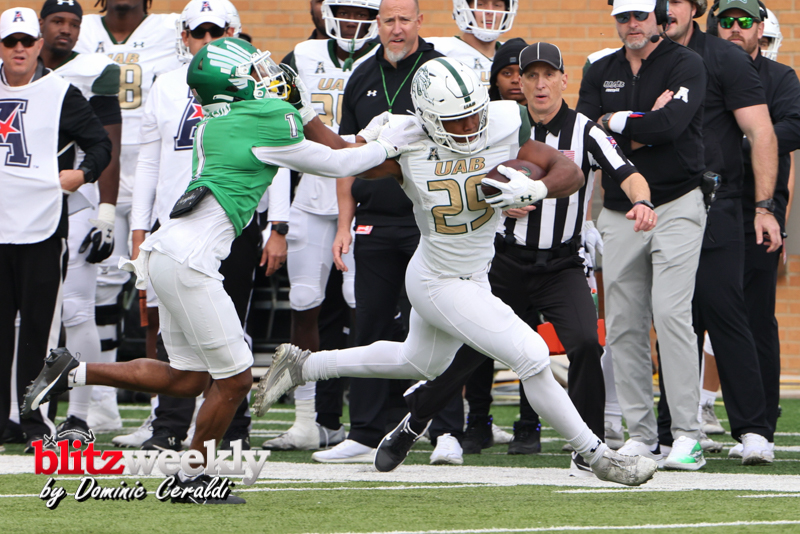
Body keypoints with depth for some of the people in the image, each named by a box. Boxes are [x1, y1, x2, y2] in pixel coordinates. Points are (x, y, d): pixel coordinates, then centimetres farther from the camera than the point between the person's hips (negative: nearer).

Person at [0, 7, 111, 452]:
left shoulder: (62, 94, 0)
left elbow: (101, 144, 0)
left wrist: (81, 174, -16)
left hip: (42, 229, -4)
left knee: (39, 326, -3)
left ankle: (36, 418, 2)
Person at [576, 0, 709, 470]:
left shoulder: (686, 65, -3)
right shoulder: (601, 73, 12)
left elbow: (671, 124, -19)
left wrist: (615, 122, -7)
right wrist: (643, 128, -11)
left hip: (676, 206, -5)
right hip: (618, 214, 5)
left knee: (671, 312, -16)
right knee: (624, 326, 2)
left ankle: (688, 435, -15)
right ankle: (641, 436, 8)